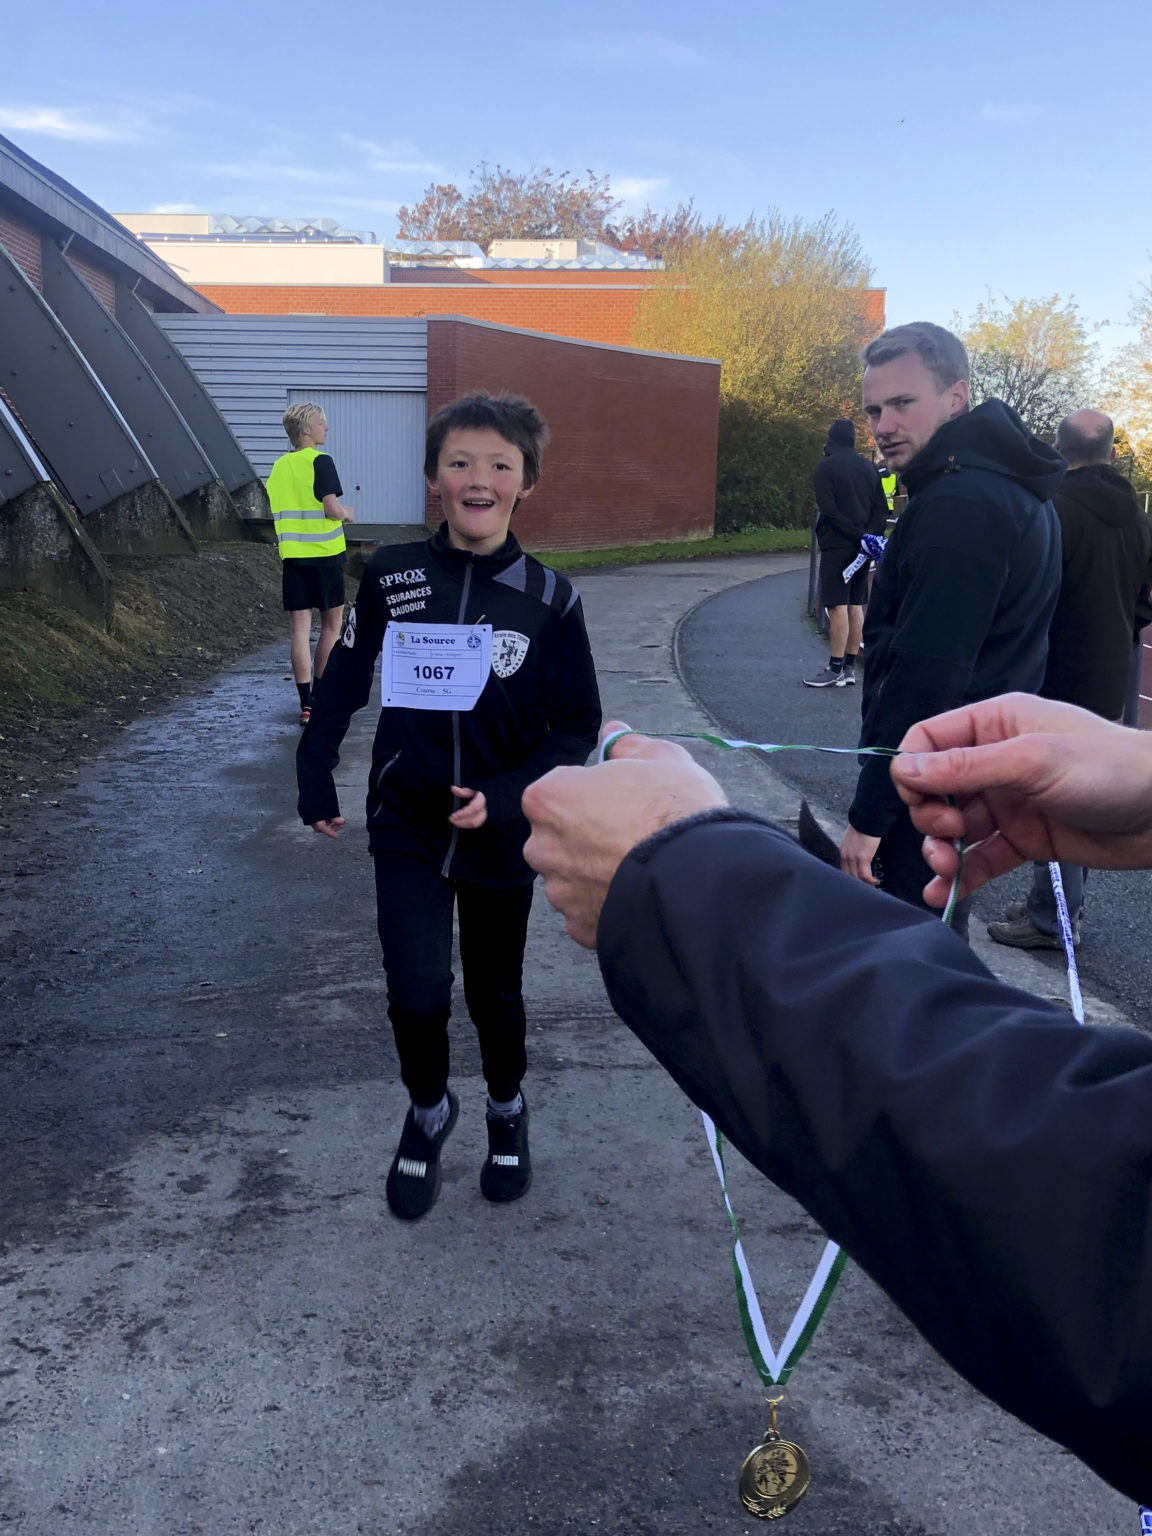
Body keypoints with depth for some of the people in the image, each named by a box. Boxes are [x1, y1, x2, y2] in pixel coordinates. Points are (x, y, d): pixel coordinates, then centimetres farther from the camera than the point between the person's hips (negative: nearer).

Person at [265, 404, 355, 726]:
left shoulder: (278, 467, 10)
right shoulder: (320, 461, -10)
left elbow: (277, 511, 16)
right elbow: (332, 509, -17)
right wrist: (348, 514, 3)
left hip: (292, 555, 5)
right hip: (325, 554, -5)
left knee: (300, 629, 2)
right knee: (331, 625, 11)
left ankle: (307, 704, -1)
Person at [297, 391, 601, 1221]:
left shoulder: (549, 597, -9)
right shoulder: (392, 574, -6)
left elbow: (578, 724, -5)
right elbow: (344, 679, 7)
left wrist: (505, 795, -18)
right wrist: (315, 776, 5)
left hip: (500, 835, 0)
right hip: (407, 827, 0)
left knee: (494, 991, 15)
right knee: (418, 992, -9)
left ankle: (508, 1108, 44)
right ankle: (429, 1110, 23)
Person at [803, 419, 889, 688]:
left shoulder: (826, 467, -6)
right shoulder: (869, 467, 13)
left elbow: (828, 509, -16)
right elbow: (881, 508, 7)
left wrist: (857, 535, -16)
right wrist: (869, 536, -5)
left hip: (837, 546, -6)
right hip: (861, 548, 7)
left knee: (838, 607, -8)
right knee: (856, 606, 9)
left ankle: (835, 669, -8)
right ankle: (850, 668, 12)